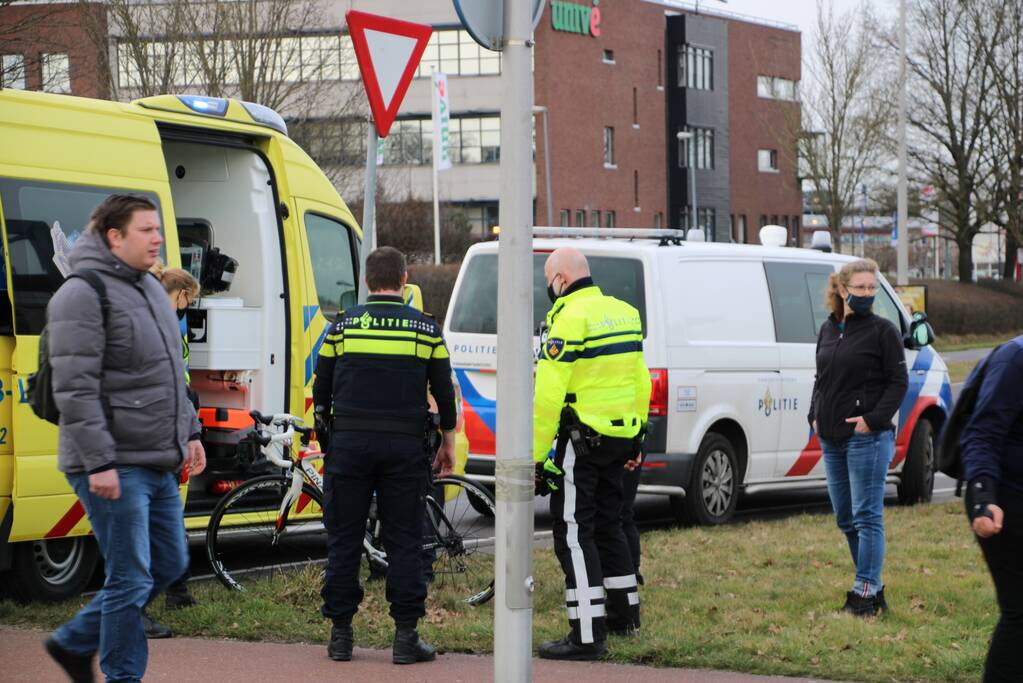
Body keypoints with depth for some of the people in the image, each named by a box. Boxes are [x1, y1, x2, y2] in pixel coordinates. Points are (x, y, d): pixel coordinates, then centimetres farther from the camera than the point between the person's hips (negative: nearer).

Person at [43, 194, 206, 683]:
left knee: (169, 565, 15)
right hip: (116, 468, -9)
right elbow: (74, 390, -19)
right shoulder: (84, 296, -14)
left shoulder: (149, 289, 16)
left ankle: (75, 642, 27)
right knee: (131, 578, -5)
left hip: (159, 464, 9)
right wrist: (99, 462, -23)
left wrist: (189, 431, 20)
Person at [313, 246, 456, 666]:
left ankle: (340, 634, 8)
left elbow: (321, 390, 7)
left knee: (344, 540, 7)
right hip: (405, 447, 0)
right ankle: (406, 636, 1)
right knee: (404, 541, 4)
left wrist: (325, 427, 23)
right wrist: (448, 441, 19)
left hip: (350, 442, 0)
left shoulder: (343, 324, 3)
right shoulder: (426, 328, 2)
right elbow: (444, 391, 7)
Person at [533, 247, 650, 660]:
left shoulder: (569, 319, -16)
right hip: (619, 438, 8)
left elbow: (548, 396, -19)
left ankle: (588, 636, -7)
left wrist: (534, 456, -15)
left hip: (581, 441, -8)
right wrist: (636, 436, 23)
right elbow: (641, 382, 16)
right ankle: (624, 613, 34)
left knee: (574, 534, -5)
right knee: (607, 524, 23)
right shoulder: (624, 313, 11)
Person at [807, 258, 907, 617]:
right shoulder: (828, 330, 14)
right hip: (831, 438, 7)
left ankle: (865, 593, -3)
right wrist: (815, 415, 9)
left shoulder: (882, 331, -5)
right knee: (845, 517, 11)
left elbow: (898, 382, -6)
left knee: (866, 516, -6)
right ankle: (873, 587, 20)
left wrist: (873, 419, -16)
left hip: (867, 437, -7)